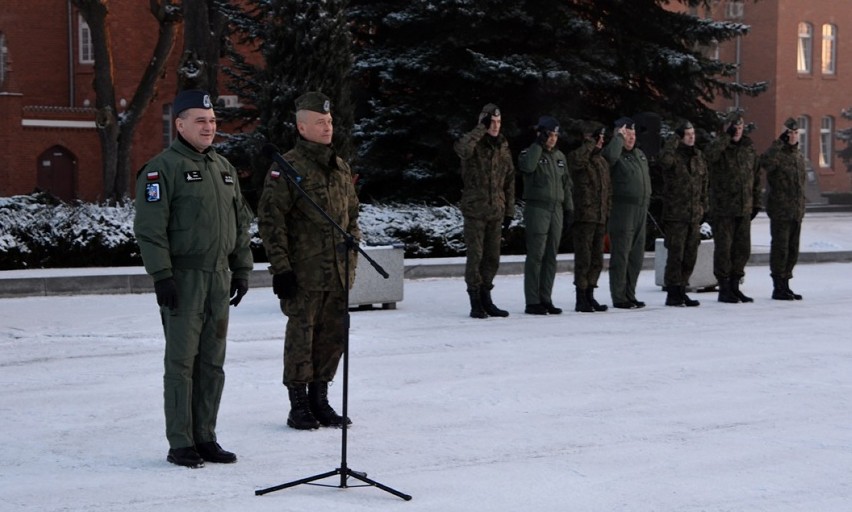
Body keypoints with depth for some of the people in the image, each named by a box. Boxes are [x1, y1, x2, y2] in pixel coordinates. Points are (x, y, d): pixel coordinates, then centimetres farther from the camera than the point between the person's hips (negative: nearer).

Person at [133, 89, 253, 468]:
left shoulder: (223, 167, 16)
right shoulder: (162, 168, -7)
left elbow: (241, 221, 21)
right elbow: (149, 227, -13)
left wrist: (241, 269, 16)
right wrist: (161, 276, -18)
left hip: (219, 277, 7)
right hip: (183, 277, -7)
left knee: (212, 361, 9)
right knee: (181, 361, -3)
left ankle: (205, 438, 17)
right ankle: (180, 444, 3)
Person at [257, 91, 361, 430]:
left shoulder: (341, 169, 14)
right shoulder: (287, 168, -9)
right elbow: (270, 220, -11)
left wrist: (352, 258, 17)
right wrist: (280, 267, -15)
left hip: (337, 273, 7)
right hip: (303, 273, -7)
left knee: (333, 335, 10)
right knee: (301, 335, 1)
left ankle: (319, 401, 24)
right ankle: (299, 406, 12)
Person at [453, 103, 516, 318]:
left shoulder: (503, 148, 12)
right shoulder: (474, 145, -5)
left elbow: (509, 181, 16)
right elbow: (461, 148, -32)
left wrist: (509, 210, 13)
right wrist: (481, 128, -25)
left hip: (496, 212, 5)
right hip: (475, 210, -5)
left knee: (492, 257, 9)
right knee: (476, 255, -5)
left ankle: (486, 299, 19)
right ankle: (475, 302, 2)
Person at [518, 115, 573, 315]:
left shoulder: (559, 156, 17)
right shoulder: (529, 154, -1)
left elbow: (566, 184, 21)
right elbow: (528, 166, -26)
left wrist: (569, 209, 15)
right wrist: (539, 143, -18)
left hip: (556, 209, 6)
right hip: (537, 208, -6)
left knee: (551, 256, 6)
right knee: (536, 255, -8)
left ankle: (545, 299, 12)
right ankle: (532, 302, -7)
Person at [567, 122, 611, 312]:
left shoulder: (602, 162, 20)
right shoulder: (576, 157, -4)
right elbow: (577, 159, -32)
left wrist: (608, 215, 16)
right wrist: (591, 143, -19)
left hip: (600, 218, 8)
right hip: (584, 217, -8)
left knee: (597, 259, 10)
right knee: (583, 259, -6)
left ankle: (589, 295, 19)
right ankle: (581, 298, 0)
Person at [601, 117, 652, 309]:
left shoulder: (639, 154, 19)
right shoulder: (616, 154, -7)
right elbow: (610, 155, -32)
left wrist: (647, 199, 20)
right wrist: (619, 137, -17)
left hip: (640, 209, 8)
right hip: (622, 208, -8)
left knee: (637, 255, 11)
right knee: (621, 253, -7)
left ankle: (630, 294, 20)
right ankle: (619, 297, -3)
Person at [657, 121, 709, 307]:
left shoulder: (698, 156, 14)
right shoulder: (673, 154, -6)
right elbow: (665, 161, -33)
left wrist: (703, 206, 15)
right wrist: (673, 142, -21)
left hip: (694, 215, 7)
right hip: (676, 215, -7)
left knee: (690, 255, 9)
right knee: (676, 254, -7)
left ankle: (681, 290, 19)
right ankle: (672, 293, 0)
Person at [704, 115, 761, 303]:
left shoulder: (749, 148, 11)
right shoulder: (719, 146, -5)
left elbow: (755, 177, 18)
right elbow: (710, 154, -31)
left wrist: (756, 202, 15)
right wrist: (726, 136, -24)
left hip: (744, 209, 5)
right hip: (722, 209, -5)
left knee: (743, 248, 9)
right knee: (723, 248, -2)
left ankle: (734, 286, 21)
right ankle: (724, 289, 7)